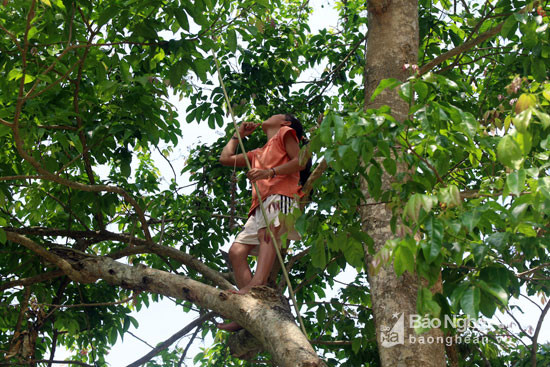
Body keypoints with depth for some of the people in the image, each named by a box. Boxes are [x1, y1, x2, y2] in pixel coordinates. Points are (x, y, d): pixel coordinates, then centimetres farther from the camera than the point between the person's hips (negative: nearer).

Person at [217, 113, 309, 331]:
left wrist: (270, 172, -10)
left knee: (267, 230, -37)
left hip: (281, 193, -7)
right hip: (261, 204, 7)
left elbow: (300, 162, 3)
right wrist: (239, 135, 46)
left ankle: (258, 282, -63)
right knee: (237, 251, -13)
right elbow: (225, 158, 42)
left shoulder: (285, 133, 21)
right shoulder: (258, 154, 42)